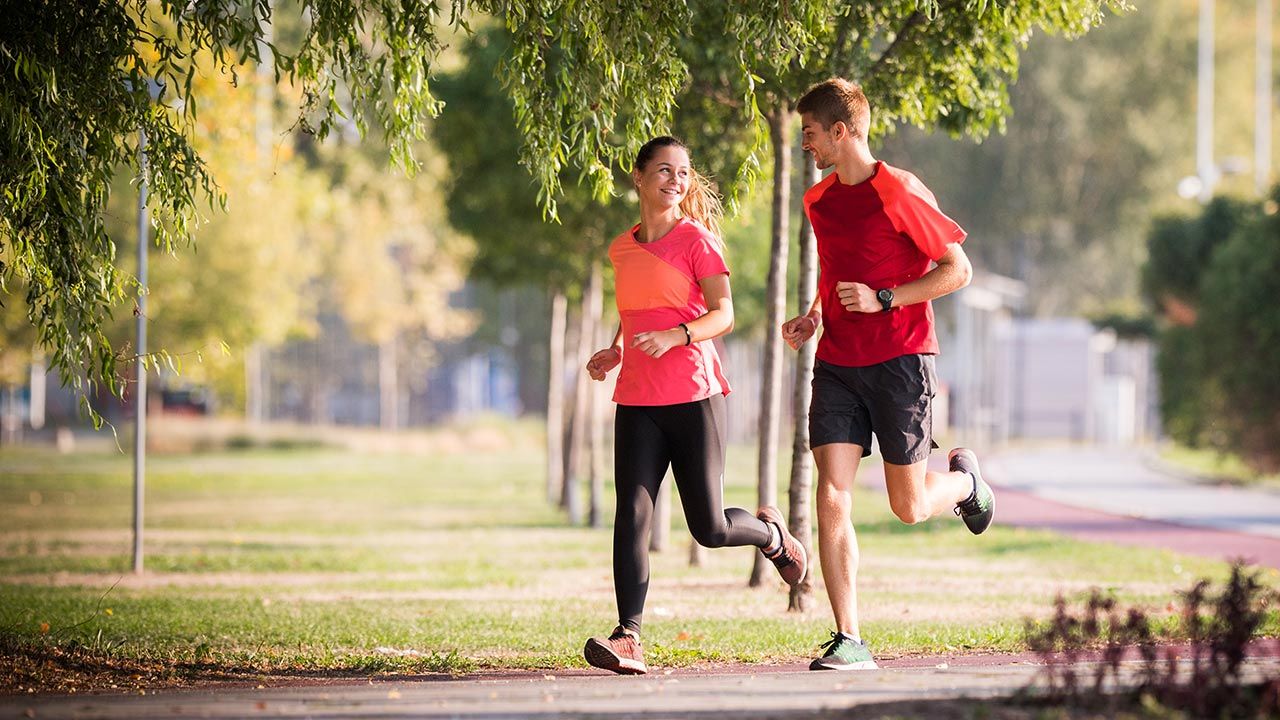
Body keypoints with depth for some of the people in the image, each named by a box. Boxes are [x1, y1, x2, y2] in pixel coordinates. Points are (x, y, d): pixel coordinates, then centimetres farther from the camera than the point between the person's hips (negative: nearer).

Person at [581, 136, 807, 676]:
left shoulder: (696, 239, -2)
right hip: (637, 402, 4)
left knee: (710, 529, -1)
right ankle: (628, 639, -18)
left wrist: (676, 337, -27)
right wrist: (615, 353, 9)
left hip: (693, 395, -4)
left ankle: (769, 533, 33)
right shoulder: (622, 250, 14)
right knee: (632, 514, -12)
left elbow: (723, 314, -9)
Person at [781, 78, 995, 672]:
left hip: (900, 360, -5)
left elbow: (958, 270, -10)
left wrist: (883, 299, -18)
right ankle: (849, 641, -9)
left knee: (909, 507, 2)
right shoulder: (819, 201, 11)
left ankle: (964, 478, 38)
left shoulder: (900, 193, -10)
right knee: (832, 499, -10)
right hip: (836, 364, 5)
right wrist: (813, 317, 9)